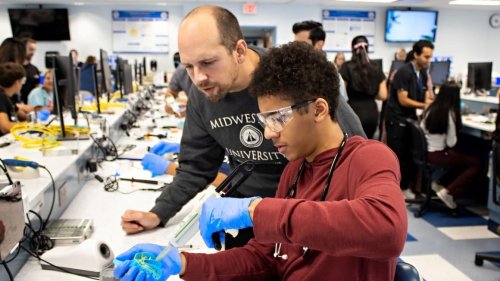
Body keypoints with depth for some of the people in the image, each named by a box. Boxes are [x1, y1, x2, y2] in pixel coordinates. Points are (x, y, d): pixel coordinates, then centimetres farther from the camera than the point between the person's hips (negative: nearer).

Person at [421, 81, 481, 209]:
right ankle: (449, 192, -2)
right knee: (477, 163, 4)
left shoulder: (430, 108, 2)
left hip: (425, 152, 8)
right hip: (437, 155, -7)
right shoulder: (449, 113, -17)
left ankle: (441, 183, 15)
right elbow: (451, 143, -13)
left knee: (462, 156, 22)